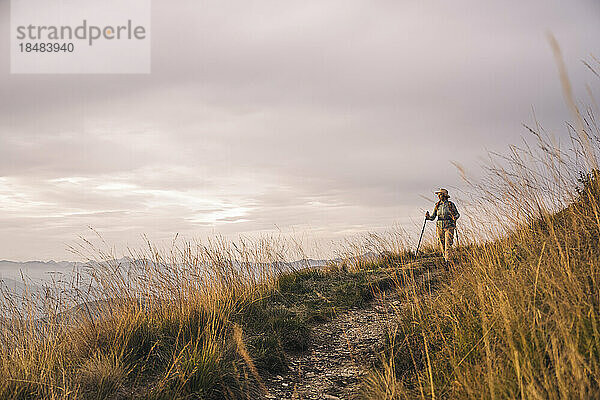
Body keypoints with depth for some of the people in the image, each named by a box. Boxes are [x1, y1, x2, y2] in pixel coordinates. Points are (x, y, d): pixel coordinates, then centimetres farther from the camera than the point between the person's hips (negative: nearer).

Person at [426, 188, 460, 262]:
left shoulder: (451, 204, -1)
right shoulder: (437, 205, 8)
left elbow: (457, 214, 7)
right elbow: (432, 217, 10)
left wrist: (455, 217, -14)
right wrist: (428, 217, -11)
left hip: (449, 226, -4)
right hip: (440, 227, 4)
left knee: (448, 244, -12)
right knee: (441, 244, 5)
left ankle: (448, 260, -13)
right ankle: (445, 257, 23)